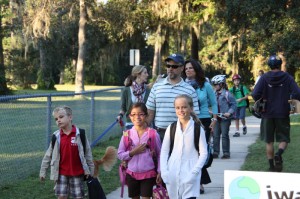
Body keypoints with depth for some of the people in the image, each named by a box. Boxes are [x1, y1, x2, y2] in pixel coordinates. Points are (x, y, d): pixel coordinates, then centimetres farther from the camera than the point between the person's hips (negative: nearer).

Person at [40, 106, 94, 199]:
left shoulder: (80, 134, -8)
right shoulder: (56, 136, -2)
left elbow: (87, 153, 0)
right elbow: (48, 155, 5)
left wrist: (90, 170, 2)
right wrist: (43, 171, 6)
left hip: (77, 173, -1)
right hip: (62, 173, 2)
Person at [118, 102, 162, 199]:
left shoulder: (153, 133, -6)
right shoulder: (127, 134, -1)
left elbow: (159, 154, 0)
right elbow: (120, 154, 0)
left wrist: (159, 172, -3)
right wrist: (133, 152, -16)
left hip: (148, 174, -3)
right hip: (132, 174, 3)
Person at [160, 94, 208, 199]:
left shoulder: (198, 129, -2)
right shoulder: (171, 128, 6)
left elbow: (203, 153, -1)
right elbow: (164, 151, 9)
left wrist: (194, 172, -12)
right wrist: (164, 172, -2)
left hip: (190, 174, -3)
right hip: (173, 173, 3)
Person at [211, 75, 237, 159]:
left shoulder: (227, 94, -8)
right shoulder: (214, 94, 7)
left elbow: (234, 104, -7)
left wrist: (229, 112, -15)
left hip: (225, 118, -5)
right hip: (216, 117, 5)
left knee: (225, 135, -1)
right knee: (215, 135, 6)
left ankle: (226, 153, 5)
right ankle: (216, 152, 13)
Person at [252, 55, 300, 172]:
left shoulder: (264, 78, -5)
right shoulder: (287, 78, -4)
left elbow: (255, 94, -15)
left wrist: (260, 101, 4)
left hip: (268, 114, 1)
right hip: (283, 113, -1)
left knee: (269, 141, 11)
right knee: (284, 139, 9)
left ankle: (272, 166, 11)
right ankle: (279, 154, -20)